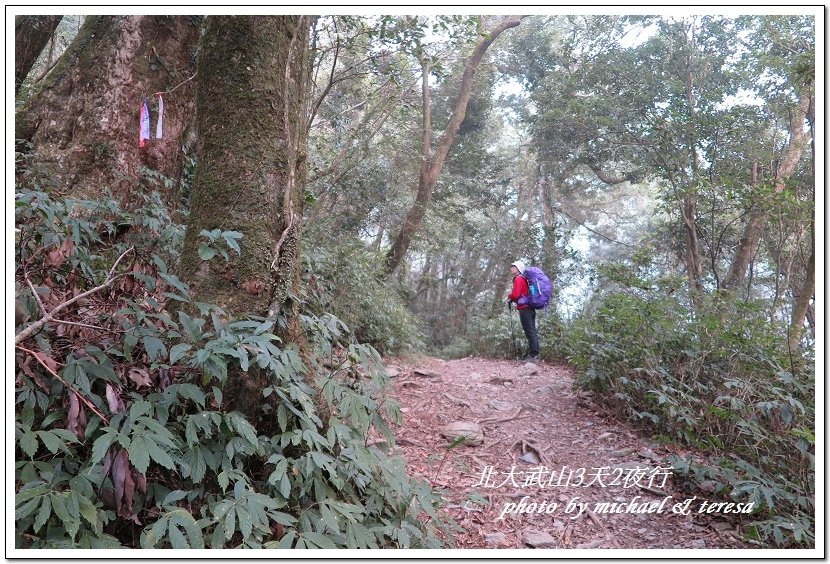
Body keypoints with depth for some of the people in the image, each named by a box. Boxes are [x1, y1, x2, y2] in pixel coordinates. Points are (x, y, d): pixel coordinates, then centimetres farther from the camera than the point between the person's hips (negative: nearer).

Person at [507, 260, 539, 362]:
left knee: (530, 332, -11)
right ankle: (534, 354, 13)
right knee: (532, 331, 9)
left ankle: (533, 355, -12)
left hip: (524, 309, -10)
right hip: (529, 308, 10)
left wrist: (509, 296, 3)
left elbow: (515, 294, -17)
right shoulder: (523, 279, 21)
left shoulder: (518, 278, -8)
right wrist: (513, 299, 11)